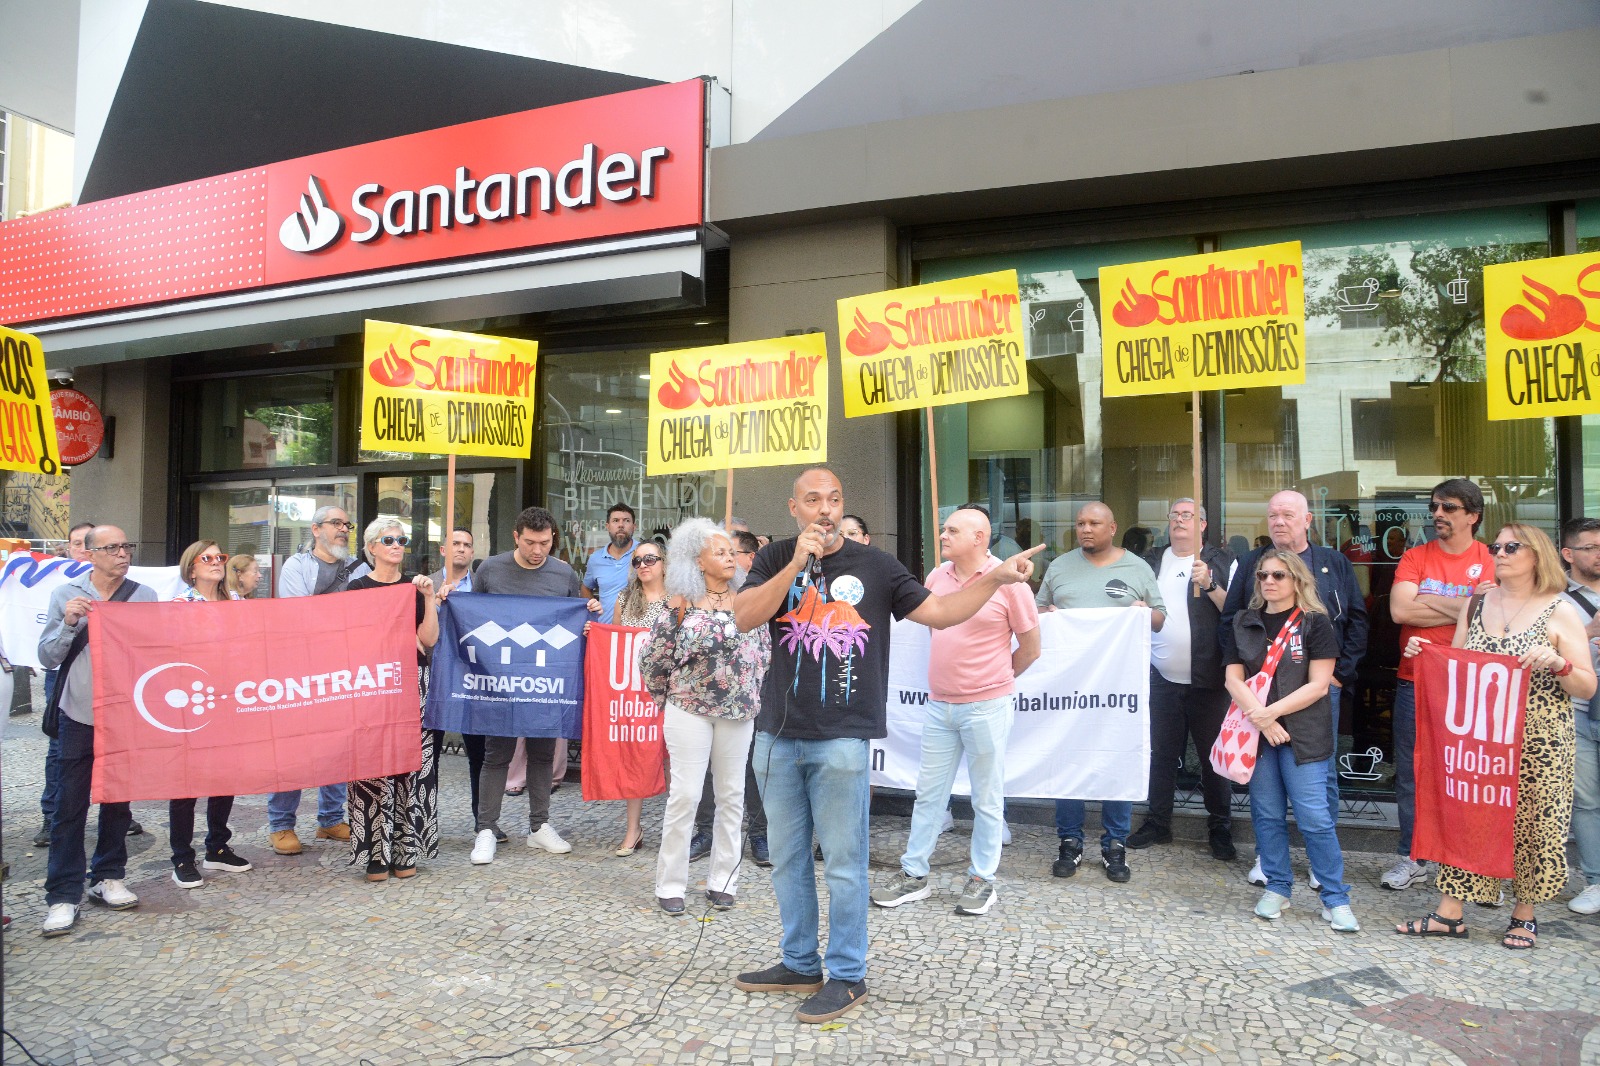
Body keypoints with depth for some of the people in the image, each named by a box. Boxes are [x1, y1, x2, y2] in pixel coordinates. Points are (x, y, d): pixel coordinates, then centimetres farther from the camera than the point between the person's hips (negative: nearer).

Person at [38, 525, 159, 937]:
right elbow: (47, 657, -1)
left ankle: (108, 878, 27)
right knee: (70, 805, 0)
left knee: (118, 801, 12)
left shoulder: (144, 596, 2)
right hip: (80, 716, -1)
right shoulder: (66, 594, 0)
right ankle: (63, 896, 7)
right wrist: (68, 625, -18)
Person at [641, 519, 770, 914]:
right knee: (684, 794, -3)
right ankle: (670, 884, 9)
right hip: (689, 711, -3)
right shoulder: (681, 606, -4)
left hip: (738, 712, 3)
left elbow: (763, 651, 12)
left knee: (731, 796, 8)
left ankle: (722, 881, 19)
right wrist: (667, 699, 7)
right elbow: (654, 659, 1)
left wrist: (752, 695, 10)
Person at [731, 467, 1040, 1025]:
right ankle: (799, 964, 30)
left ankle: (847, 976, 17)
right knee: (787, 858, 14)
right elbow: (744, 618, -9)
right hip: (777, 735, 3)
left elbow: (938, 612, 2)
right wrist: (797, 564, -18)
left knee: (843, 863, 2)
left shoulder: (874, 565, 2)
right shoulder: (775, 560, 6)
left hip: (841, 738, -3)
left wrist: (997, 577, -9)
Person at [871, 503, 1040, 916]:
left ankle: (983, 879, 23)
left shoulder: (1007, 581, -11)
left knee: (987, 799, 9)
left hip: (985, 707, -5)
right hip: (939, 704, 5)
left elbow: (1031, 647, -3)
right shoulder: (936, 577, 3)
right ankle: (913, 875, 23)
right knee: (928, 793, 12)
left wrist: (993, 679, 8)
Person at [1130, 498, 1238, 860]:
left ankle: (1220, 829, 18)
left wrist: (1210, 585, -18)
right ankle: (1158, 823, 22)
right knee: (1161, 754, 10)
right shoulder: (1151, 563, 12)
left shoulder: (1221, 563, 1)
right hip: (1161, 678, 3)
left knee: (1213, 756, 5)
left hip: (1207, 681, -3)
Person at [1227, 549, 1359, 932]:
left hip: (1303, 736, -3)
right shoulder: (1245, 623, 9)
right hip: (1256, 732, 4)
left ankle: (1336, 898, 7)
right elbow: (1234, 678, 2)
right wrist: (1260, 718, -12)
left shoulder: (1315, 623, -2)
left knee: (1315, 817, -5)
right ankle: (1277, 887, 21)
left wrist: (1271, 712, -15)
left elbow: (1318, 685, -9)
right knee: (1266, 814, 8)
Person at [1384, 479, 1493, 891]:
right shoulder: (1416, 557, 4)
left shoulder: (1492, 562, 0)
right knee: (1411, 774, 8)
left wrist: (1427, 600, -15)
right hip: (1415, 682, 2)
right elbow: (1400, 610, -10)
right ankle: (1411, 858, 19)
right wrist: (1462, 607, -11)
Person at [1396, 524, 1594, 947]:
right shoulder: (1476, 605, 9)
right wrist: (1424, 653, -4)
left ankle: (1524, 915, 22)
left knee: (1532, 824, 4)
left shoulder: (1560, 613, -2)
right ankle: (1450, 913, 10)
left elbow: (1587, 688, -4)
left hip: (1538, 743, -3)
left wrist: (1557, 662, -23)